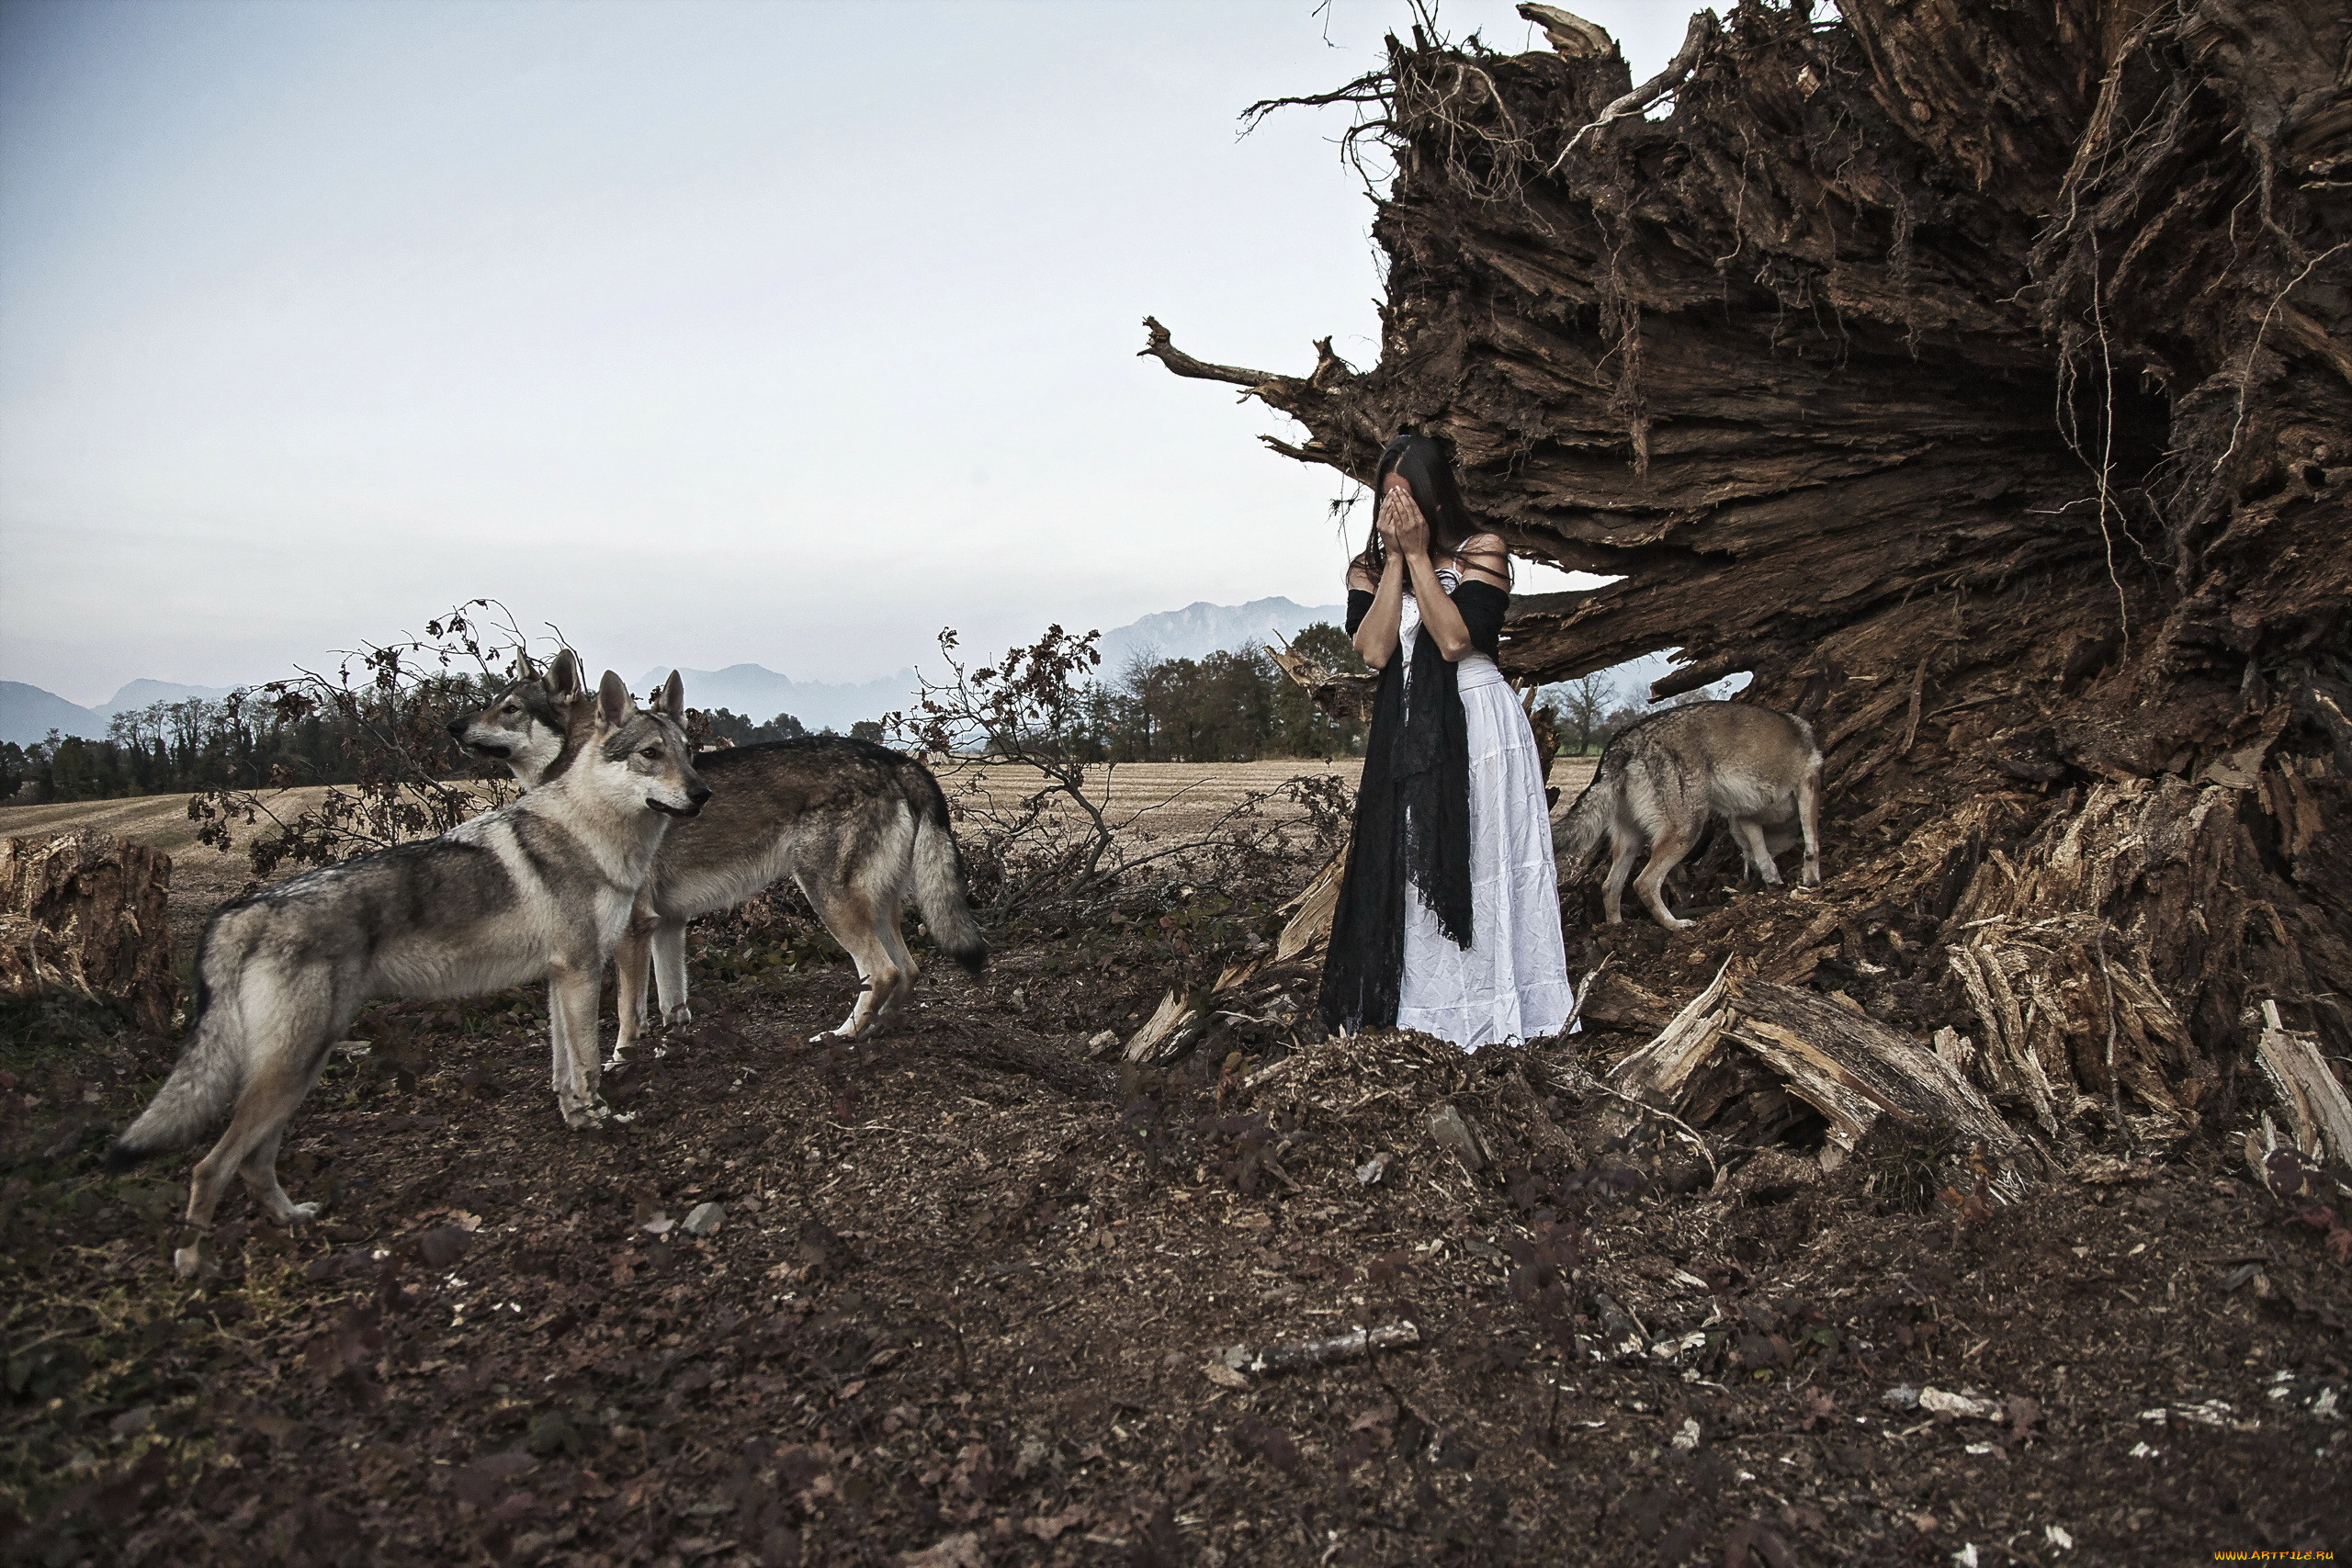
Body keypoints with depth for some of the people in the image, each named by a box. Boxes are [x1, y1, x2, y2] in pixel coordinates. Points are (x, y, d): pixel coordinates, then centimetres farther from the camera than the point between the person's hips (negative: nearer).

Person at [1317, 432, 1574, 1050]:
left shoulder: (1482, 552, -1)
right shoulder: (1368, 569, 9)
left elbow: (1455, 640, -16)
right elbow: (1373, 650, -9)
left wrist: (1418, 554, -13)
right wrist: (1396, 558, -9)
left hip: (1478, 726, -4)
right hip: (1405, 734, 4)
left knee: (1481, 868, -2)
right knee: (1408, 869, 4)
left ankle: (1496, 1006, 6)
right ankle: (1427, 1004, 12)